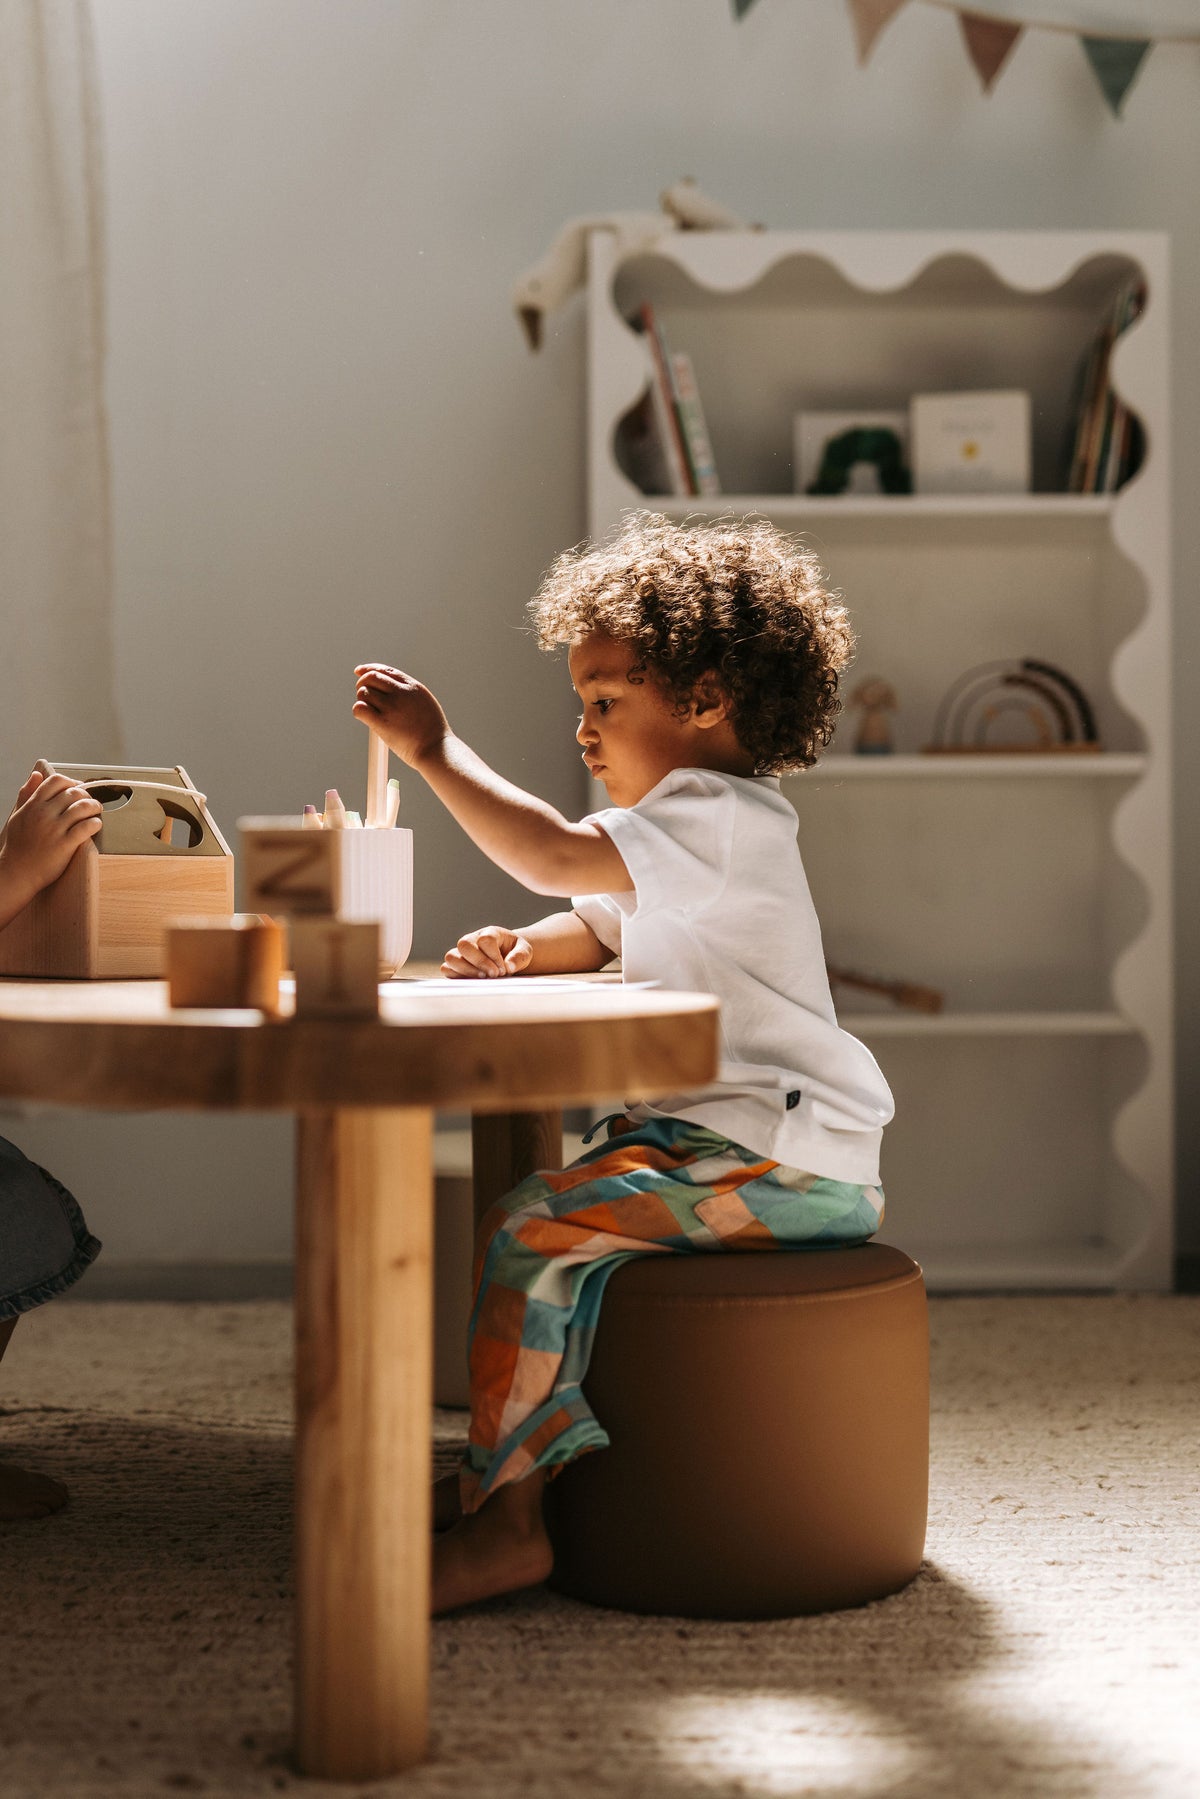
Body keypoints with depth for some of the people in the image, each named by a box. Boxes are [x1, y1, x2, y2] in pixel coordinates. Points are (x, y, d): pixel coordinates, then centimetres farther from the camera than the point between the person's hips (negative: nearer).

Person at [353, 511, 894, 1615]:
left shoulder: (725, 816, -15)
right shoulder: (684, 841, 20)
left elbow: (554, 857, -27)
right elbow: (594, 928, 28)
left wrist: (436, 750, -19)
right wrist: (521, 951, 5)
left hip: (779, 1159, -11)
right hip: (727, 1139, 11)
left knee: (528, 1231, -19)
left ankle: (505, 1520, -14)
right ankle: (512, 1465, 22)